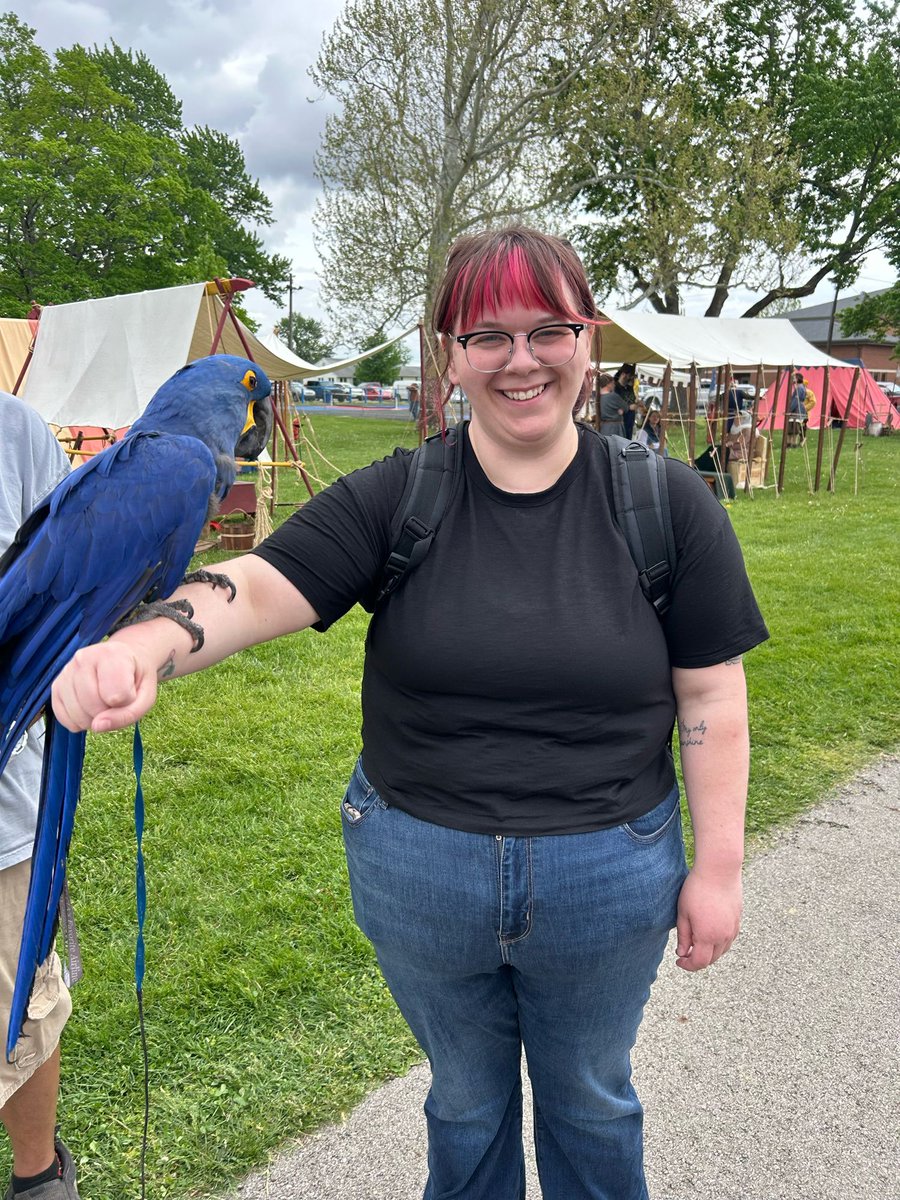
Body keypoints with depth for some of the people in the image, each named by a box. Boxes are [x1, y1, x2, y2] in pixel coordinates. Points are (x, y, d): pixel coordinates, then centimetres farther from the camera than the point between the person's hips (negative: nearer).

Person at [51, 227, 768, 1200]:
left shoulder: (669, 504, -9)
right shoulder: (394, 498, -9)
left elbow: (711, 697, -5)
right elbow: (259, 586, -22)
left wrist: (717, 865, -4)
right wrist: (148, 642, -43)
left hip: (608, 876, 0)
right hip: (418, 871, 1)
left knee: (590, 1099, 26)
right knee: (465, 1100, 26)